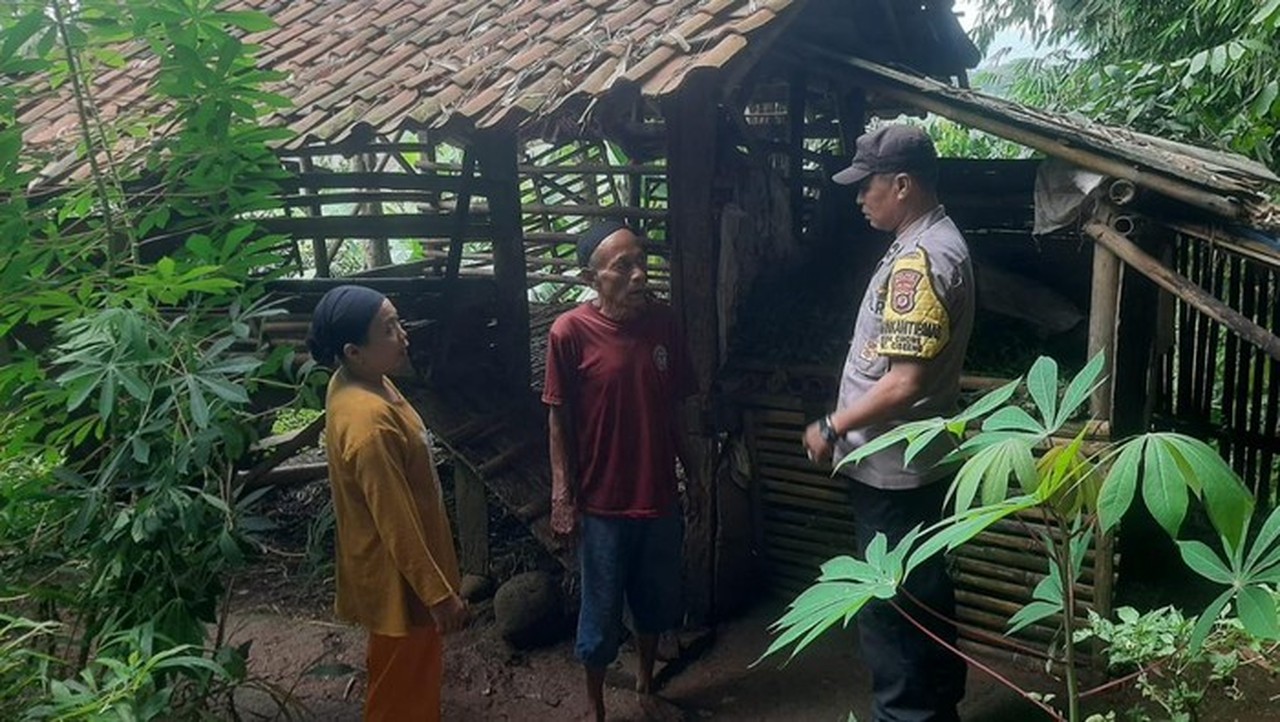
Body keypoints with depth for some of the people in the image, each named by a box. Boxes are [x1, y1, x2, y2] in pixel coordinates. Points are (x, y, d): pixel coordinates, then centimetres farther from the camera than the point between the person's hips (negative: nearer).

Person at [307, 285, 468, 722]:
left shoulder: (357, 384, -1)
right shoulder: (369, 422, -32)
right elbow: (396, 523, -27)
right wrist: (439, 593, -19)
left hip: (402, 567, 9)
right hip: (398, 578, -9)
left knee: (416, 677, 26)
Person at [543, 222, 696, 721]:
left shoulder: (663, 322, -3)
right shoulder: (570, 333, -15)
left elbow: (675, 405, 6)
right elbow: (558, 420, -9)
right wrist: (562, 497, -10)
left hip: (660, 494, 4)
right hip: (603, 501, -4)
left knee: (657, 600, 20)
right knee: (602, 612, 11)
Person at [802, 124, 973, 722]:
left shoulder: (919, 260, -23)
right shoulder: (934, 241, 10)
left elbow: (904, 384, -27)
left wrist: (833, 428, -15)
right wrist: (848, 425, 19)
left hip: (892, 470, -11)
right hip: (915, 462, 11)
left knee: (889, 609, 3)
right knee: (925, 597, 21)